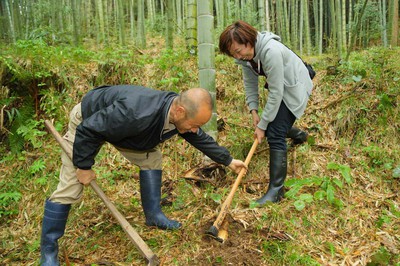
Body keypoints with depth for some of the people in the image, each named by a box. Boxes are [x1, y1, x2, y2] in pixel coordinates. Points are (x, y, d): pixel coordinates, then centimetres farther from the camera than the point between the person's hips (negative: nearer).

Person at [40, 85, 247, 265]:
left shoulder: (182, 114, -20)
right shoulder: (136, 114, -46)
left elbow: (202, 139, 0)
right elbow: (88, 131, -34)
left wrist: (228, 161, 10)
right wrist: (84, 167, -22)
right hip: (86, 123, -6)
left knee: (151, 157, 0)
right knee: (69, 189, -8)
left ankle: (153, 215, 17)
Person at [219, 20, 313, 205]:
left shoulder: (271, 51, -36)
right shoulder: (245, 54, -12)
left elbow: (275, 93, -32)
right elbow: (250, 83, -1)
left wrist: (262, 125, -26)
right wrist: (254, 111, -11)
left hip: (293, 87, -8)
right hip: (278, 86, 8)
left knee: (275, 134, -17)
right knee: (275, 123, 22)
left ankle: (276, 190, -14)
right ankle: (299, 135, 55)